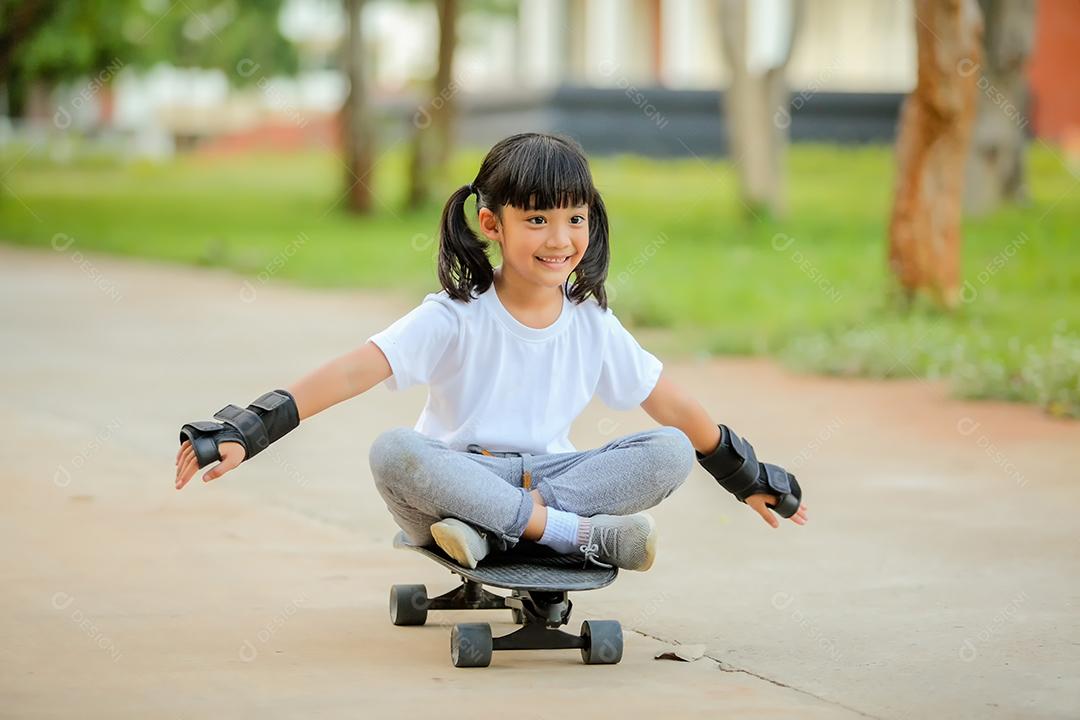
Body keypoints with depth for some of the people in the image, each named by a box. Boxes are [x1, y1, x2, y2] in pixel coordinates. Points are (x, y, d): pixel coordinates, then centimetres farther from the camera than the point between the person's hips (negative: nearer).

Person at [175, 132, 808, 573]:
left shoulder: (593, 324, 2)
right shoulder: (456, 318, -11)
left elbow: (674, 408, 11)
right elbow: (353, 372, -21)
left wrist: (751, 479, 18)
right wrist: (244, 431, -32)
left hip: (547, 477, 4)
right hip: (457, 477, -3)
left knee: (671, 454, -19)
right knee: (395, 453, -36)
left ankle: (491, 529, -29)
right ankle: (578, 533, -35)